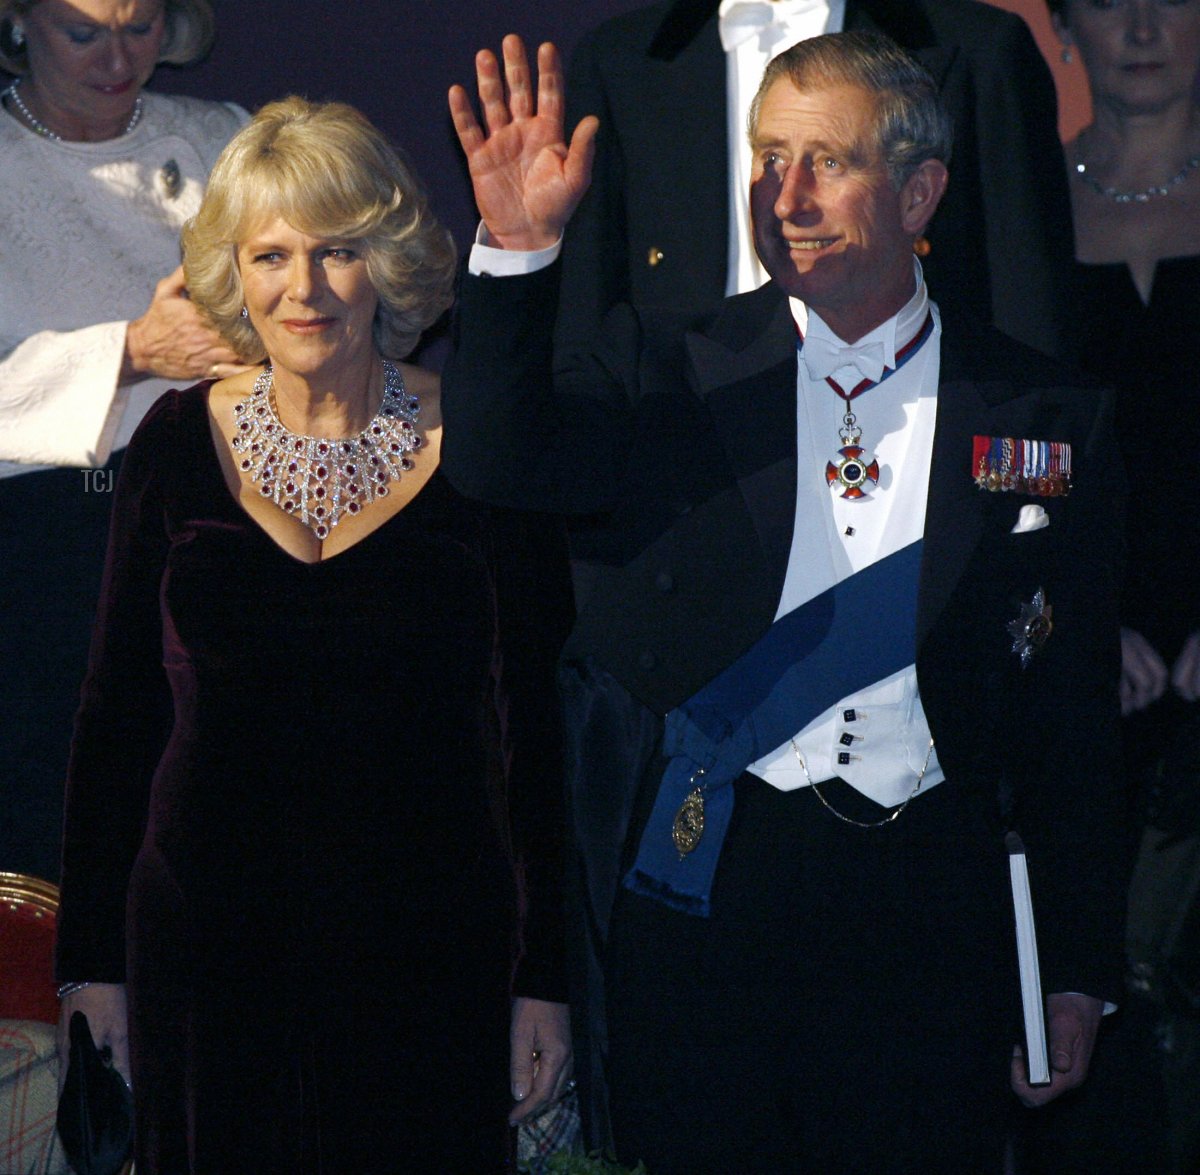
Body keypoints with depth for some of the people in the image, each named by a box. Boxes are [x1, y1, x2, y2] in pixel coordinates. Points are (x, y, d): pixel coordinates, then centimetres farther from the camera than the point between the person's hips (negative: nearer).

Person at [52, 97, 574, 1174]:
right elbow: (117, 711, 6)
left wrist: (549, 975, -2)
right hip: (208, 944, 2)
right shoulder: (180, 444, 2)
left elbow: (540, 723, 0)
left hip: (430, 944, -1)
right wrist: (93, 956, 4)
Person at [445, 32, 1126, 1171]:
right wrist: (519, 248, -26)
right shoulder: (665, 371, 4)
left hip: (928, 918, 0)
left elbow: (1075, 714, 6)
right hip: (694, 896, 0)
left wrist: (1078, 970, 6)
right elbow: (496, 459, -14)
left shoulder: (1047, 417, 4)